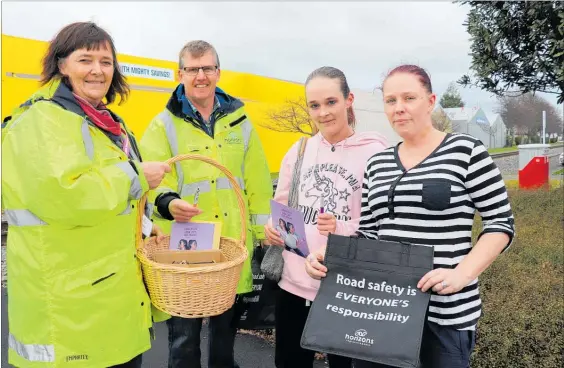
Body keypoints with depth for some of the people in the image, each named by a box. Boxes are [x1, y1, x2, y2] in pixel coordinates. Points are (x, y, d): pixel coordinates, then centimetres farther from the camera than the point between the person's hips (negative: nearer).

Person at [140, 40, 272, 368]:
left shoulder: (239, 120, 7)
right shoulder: (164, 125, -2)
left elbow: (257, 184, 8)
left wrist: (262, 232, 7)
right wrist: (167, 202, -31)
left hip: (233, 246, 3)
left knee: (226, 329, 21)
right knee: (184, 337, 9)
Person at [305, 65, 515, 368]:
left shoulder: (465, 150, -3)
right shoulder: (377, 163, 10)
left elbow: (500, 222, -4)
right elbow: (367, 234, 12)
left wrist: (462, 273, -18)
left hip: (445, 308, -4)